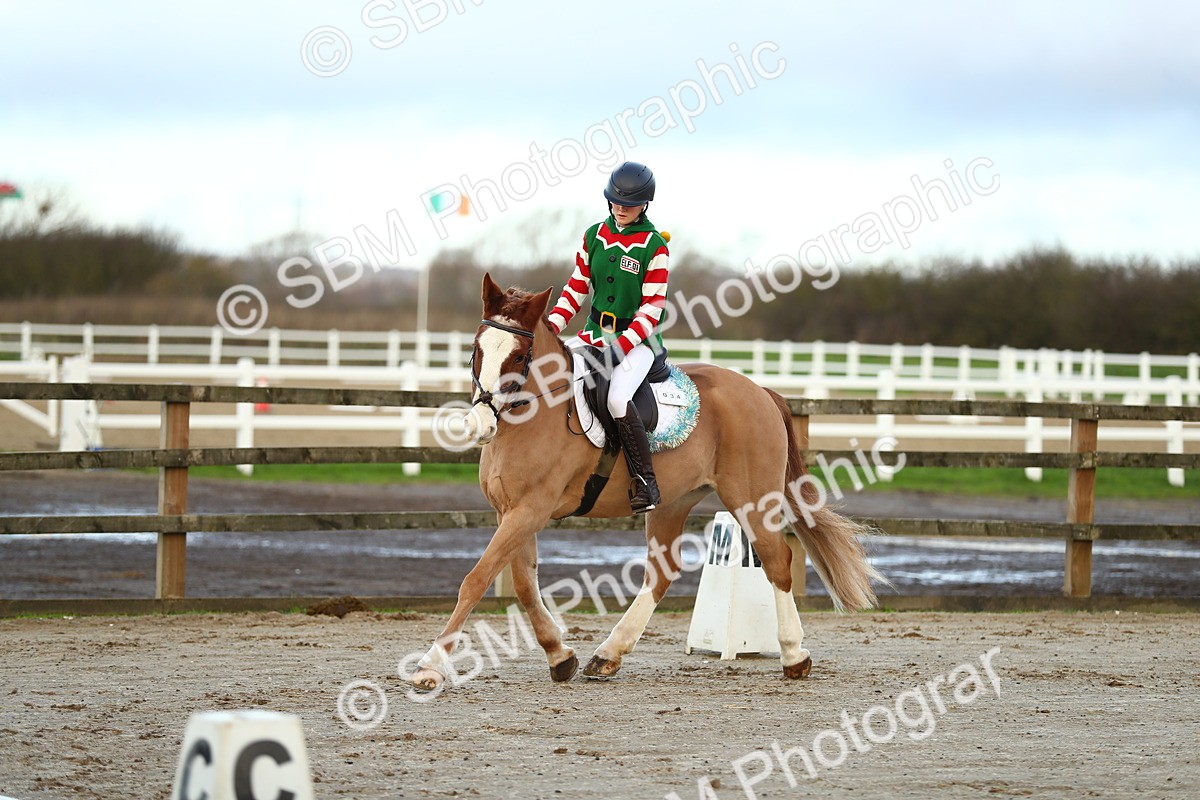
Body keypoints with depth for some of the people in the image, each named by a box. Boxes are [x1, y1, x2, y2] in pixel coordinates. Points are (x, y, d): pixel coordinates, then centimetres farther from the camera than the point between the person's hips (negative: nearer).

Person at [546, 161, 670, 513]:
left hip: (637, 339, -6)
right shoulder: (594, 235, 6)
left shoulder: (655, 247, -10)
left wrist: (620, 346, -23)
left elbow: (650, 311, -13)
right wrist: (550, 327, -3)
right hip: (596, 333, 6)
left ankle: (646, 482, -24)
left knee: (618, 398, -32)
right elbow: (576, 288, 10)